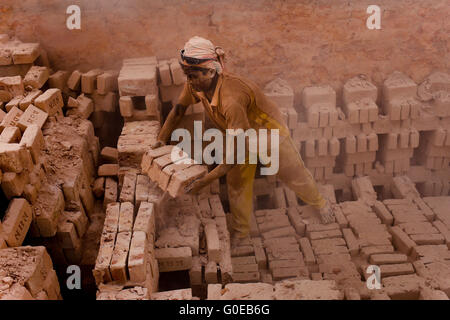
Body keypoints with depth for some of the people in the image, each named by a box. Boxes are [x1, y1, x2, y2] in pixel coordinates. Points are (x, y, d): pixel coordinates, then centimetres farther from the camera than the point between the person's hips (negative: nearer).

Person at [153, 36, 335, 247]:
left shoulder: (231, 100, -46)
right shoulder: (195, 85, -23)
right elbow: (179, 109, -1)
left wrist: (205, 181, -39)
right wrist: (161, 141, -3)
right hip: (242, 135, 6)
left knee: (294, 176, 14)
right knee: (236, 184, 8)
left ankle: (320, 204, 44)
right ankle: (240, 231, 30)